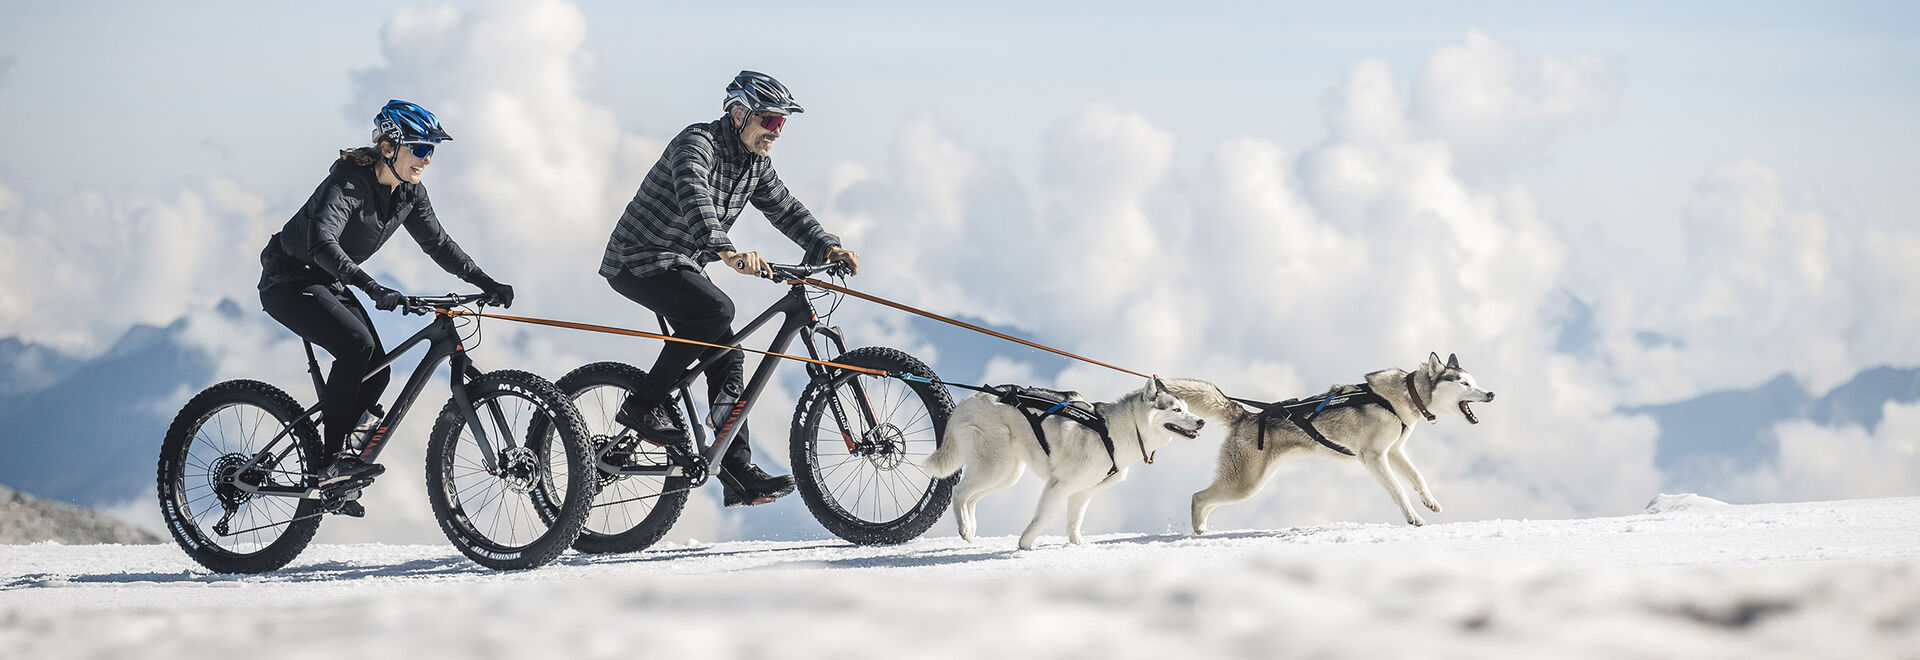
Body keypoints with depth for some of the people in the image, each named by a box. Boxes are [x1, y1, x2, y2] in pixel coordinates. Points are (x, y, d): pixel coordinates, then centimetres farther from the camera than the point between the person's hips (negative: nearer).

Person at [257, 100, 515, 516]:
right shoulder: (349, 181, -28)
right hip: (288, 281, -8)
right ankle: (332, 455, -23)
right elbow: (321, 241, -41)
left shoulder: (410, 193, -3)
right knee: (357, 344, -28)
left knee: (376, 372, -5)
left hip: (328, 284, 8)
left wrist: (486, 284, -1)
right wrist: (372, 289, -52)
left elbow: (437, 243, 8)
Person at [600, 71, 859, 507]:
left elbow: (785, 209, 10)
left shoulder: (755, 164, 6)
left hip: (682, 267, 9)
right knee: (716, 310, -31)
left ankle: (739, 474, 5)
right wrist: (727, 251, -56)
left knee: (727, 359, 2)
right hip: (638, 261, -9)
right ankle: (645, 404, -22)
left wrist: (828, 247, -7)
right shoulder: (697, 144, -22)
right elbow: (694, 199, -40)